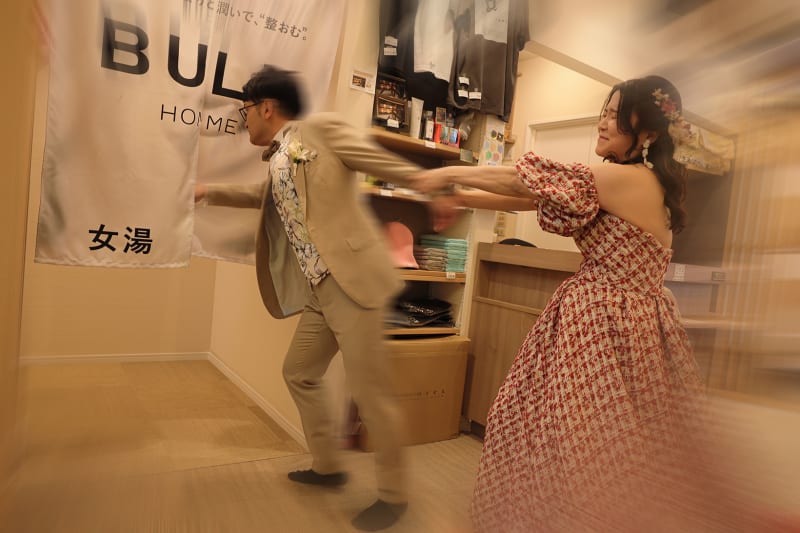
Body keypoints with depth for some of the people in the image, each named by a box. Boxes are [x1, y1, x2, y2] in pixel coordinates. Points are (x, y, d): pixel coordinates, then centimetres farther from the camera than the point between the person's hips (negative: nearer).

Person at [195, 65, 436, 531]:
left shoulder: (323, 130, -3)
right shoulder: (277, 164, 21)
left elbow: (389, 164, -9)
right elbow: (262, 197, 40)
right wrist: (211, 193, 42)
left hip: (354, 283, -9)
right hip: (318, 294, 9)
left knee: (370, 392, -3)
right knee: (300, 374, 18)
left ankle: (393, 495, 18)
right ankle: (328, 466, 37)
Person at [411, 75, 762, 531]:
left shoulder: (628, 179, -17)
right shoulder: (641, 181, 11)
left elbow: (527, 184, -14)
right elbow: (531, 195, 8)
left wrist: (449, 174, -3)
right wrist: (457, 198, 6)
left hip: (610, 326, -9)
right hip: (598, 317, 9)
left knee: (591, 452, 5)